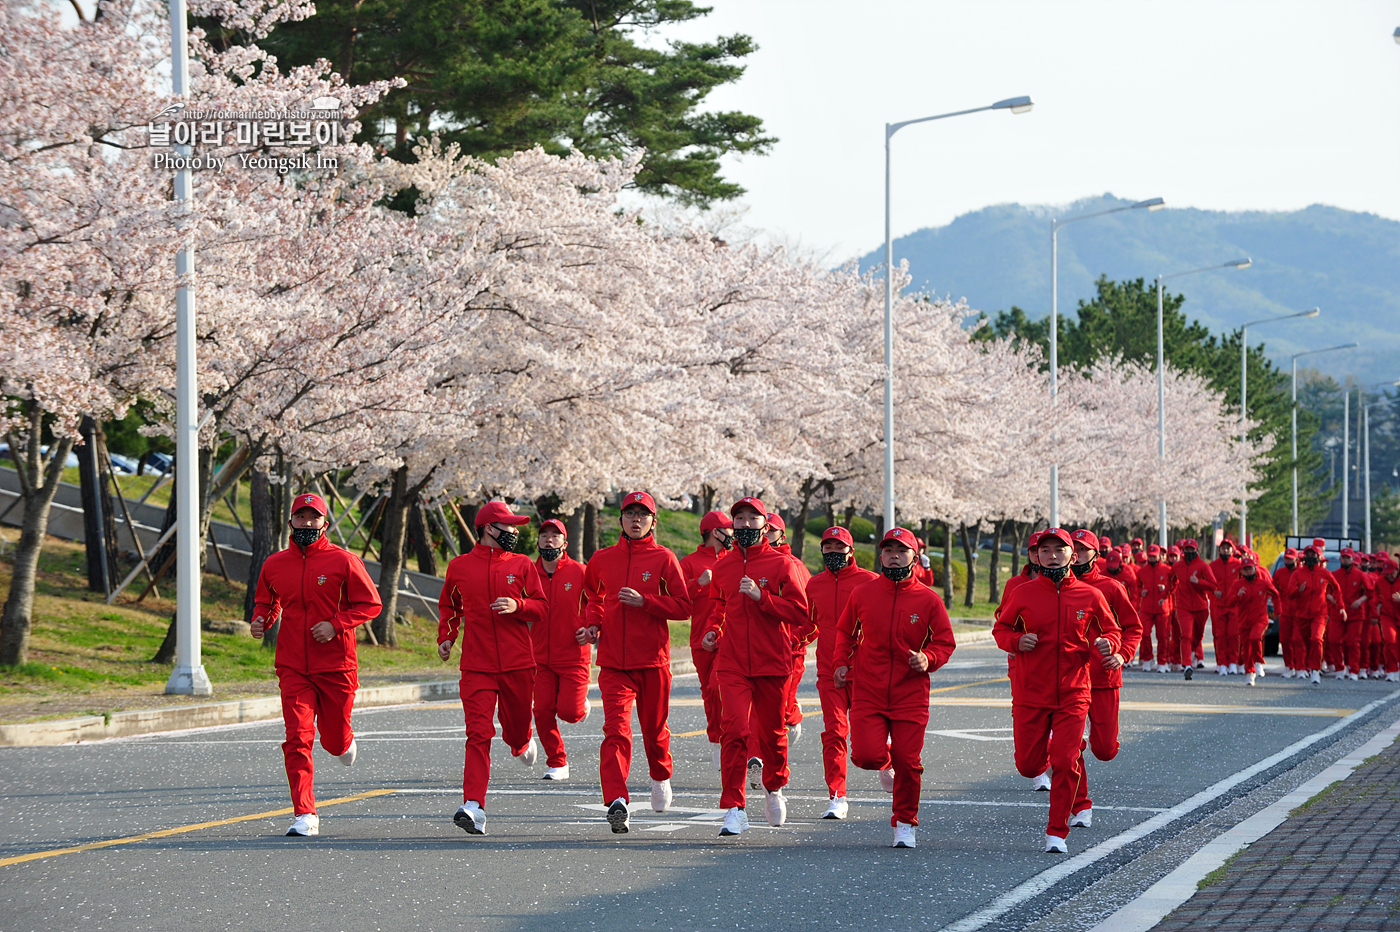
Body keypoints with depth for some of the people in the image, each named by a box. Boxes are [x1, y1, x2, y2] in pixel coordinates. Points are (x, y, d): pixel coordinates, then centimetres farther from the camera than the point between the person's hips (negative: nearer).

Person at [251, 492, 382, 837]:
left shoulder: (343, 561, -4)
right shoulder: (274, 565, 7)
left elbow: (371, 604, -2)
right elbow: (265, 602, 22)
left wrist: (335, 625, -15)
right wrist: (260, 620, -1)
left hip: (336, 666, -2)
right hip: (292, 668, 2)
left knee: (334, 740, 10)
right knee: (298, 739, -11)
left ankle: (345, 743, 48)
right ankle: (305, 815, -9)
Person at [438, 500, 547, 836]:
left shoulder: (522, 565, 7)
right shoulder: (459, 567, 8)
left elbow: (542, 609, 5)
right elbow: (449, 606, 25)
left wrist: (518, 605, -14)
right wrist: (446, 635, 11)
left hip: (518, 664, 1)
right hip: (476, 666, -1)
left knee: (516, 727, 12)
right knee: (478, 734, -13)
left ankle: (521, 743, 52)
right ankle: (474, 808, -20)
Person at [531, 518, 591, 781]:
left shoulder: (579, 572, -5)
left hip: (574, 656, -3)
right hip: (541, 658, 3)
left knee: (569, 712, -10)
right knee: (543, 712, -3)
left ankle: (582, 706, 27)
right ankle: (557, 764, 14)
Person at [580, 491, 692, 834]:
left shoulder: (664, 559, -1)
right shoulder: (602, 559, 9)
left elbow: (684, 606, -4)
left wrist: (644, 601, -16)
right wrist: (594, 623, 10)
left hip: (653, 659, -1)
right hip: (613, 662, 1)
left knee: (654, 729, 13)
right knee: (616, 729, -14)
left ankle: (661, 776, 44)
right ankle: (617, 802, -24)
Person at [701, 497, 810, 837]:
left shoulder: (781, 564, -2)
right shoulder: (722, 567, 10)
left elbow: (799, 612, -9)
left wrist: (760, 595, -19)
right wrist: (714, 630, 9)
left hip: (772, 663, -2)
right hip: (732, 664, 2)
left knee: (771, 732, 11)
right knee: (735, 730, -14)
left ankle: (774, 788, 40)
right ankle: (734, 809, -15)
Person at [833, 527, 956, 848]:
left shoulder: (929, 600, 0)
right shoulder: (862, 593, 3)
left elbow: (945, 642, 7)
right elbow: (845, 632, 17)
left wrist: (928, 659, -13)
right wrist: (841, 663, 3)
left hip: (911, 695, -1)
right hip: (867, 692, 1)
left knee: (907, 764, -3)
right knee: (866, 756, -14)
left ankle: (905, 823, 18)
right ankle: (885, 759, 24)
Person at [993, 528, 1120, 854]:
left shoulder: (1090, 596, 1)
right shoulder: (1022, 594, -1)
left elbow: (1111, 630, 13)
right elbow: (1000, 628, 10)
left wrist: (1107, 644, -11)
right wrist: (1016, 641, -12)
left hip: (1073, 695, -1)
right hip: (1030, 695, 1)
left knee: (1065, 765, -10)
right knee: (1028, 766, 5)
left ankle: (1057, 833, 4)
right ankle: (1043, 752, 44)